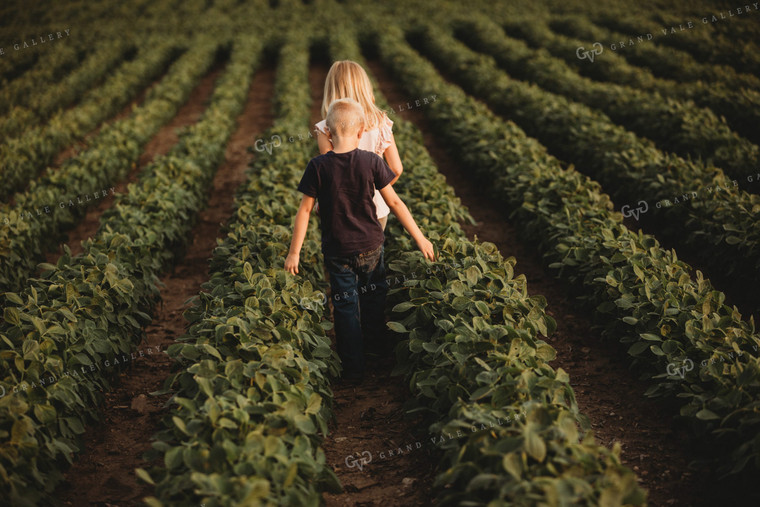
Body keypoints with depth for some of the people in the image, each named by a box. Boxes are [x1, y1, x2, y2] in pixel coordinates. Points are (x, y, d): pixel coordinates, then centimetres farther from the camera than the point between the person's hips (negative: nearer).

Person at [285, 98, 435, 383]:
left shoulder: (318, 167, -14)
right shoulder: (371, 162, -11)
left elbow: (305, 210, -10)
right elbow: (394, 203, -7)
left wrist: (294, 252, -3)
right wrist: (420, 238, 1)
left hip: (337, 251, -1)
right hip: (370, 247, 1)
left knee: (346, 307, 10)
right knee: (374, 296, 24)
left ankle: (354, 369, 18)